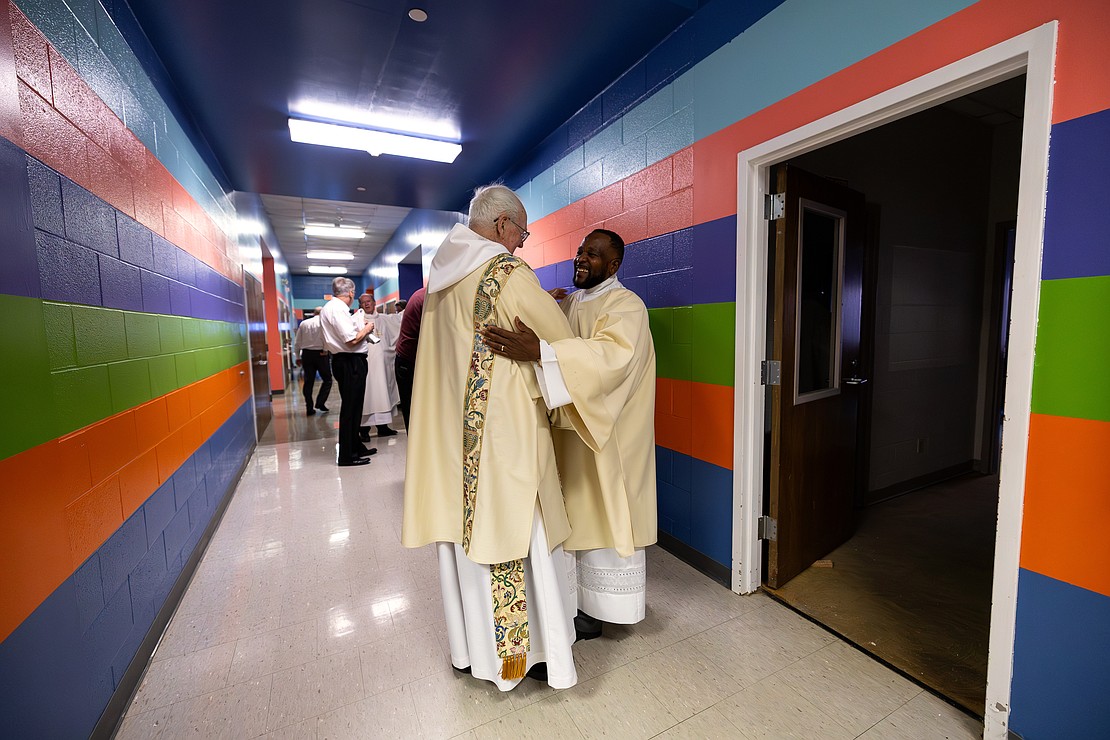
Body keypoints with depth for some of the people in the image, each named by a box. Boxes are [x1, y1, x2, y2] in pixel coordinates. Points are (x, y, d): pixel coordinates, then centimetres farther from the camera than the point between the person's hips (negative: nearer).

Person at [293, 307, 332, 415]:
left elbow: (297, 342, 8)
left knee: (308, 381, 8)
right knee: (327, 379, 7)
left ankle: (309, 408, 10)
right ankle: (320, 403, -3)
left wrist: (299, 356, 13)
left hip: (306, 354, 4)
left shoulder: (303, 323, 8)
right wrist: (326, 350, -7)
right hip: (320, 354, -4)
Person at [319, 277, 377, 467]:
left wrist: (361, 328, 17)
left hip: (349, 361, 11)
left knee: (354, 406, 18)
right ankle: (347, 456, 5)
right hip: (349, 362, -11)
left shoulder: (331, 307, 16)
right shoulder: (338, 309, -16)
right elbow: (352, 340, -22)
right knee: (350, 407, -4)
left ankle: (355, 447, 30)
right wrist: (367, 329, -7)